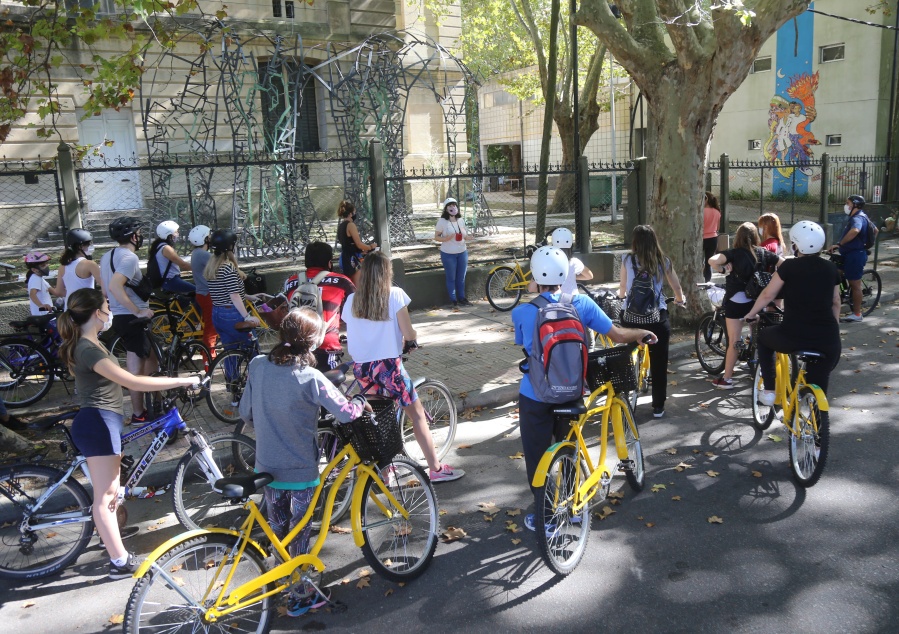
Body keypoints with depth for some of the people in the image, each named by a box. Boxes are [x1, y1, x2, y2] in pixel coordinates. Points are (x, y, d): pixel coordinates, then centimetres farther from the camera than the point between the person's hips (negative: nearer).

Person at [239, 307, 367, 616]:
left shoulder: (257, 366, -7)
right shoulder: (310, 378, -23)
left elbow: (245, 413, 3)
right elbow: (345, 413, -20)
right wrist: (361, 401, 2)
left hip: (267, 466, 5)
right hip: (301, 469, -5)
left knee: (278, 528, 23)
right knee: (299, 533, 11)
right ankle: (300, 596, 25)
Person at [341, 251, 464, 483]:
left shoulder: (351, 300, 6)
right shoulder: (395, 294, -5)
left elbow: (351, 335, 6)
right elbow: (408, 334, -9)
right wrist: (414, 336, 13)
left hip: (360, 367, 5)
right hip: (388, 365, -4)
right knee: (417, 414, 7)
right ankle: (436, 469, 10)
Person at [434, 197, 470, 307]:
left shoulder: (461, 221, 5)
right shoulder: (442, 221, -10)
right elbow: (436, 237, -7)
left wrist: (465, 235, -6)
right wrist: (446, 238, -26)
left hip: (462, 252, 5)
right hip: (448, 254, -5)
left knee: (461, 277, 13)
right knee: (451, 278, 4)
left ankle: (462, 298, 26)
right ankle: (453, 300, 14)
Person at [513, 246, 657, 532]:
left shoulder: (521, 313, -12)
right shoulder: (581, 303, -9)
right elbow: (618, 335, -6)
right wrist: (643, 333, 13)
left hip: (535, 396, -3)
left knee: (537, 457, 12)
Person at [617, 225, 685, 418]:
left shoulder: (628, 260, 2)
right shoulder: (663, 261, 6)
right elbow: (677, 288, 13)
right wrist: (679, 300, 36)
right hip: (658, 316, 1)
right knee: (659, 362, 10)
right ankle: (658, 406, 15)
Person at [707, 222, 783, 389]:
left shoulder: (734, 253, -10)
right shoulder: (764, 253, 3)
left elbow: (712, 261, -26)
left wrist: (723, 269, -9)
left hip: (736, 301, -4)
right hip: (757, 300, 4)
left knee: (733, 342, 1)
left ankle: (727, 380, 7)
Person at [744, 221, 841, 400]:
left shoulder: (789, 266, -4)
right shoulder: (831, 268, 8)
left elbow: (767, 295, 4)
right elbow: (836, 302, 17)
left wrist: (750, 314, 20)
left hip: (794, 337, -3)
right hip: (828, 340, 3)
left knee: (764, 337, 28)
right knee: (819, 386, 18)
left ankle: (769, 391, 23)